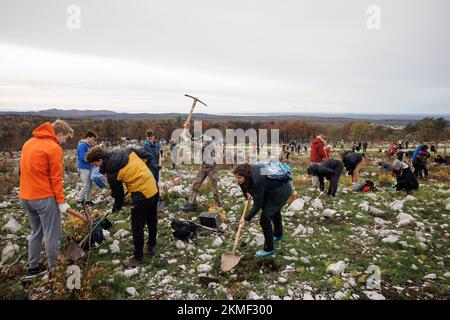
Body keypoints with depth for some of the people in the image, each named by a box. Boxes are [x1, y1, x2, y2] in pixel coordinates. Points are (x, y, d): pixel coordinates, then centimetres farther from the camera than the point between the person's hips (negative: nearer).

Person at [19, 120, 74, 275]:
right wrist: (61, 202, -9)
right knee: (52, 236, 3)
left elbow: (26, 171, 15)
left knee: (36, 233, 21)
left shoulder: (29, 143, 11)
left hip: (25, 197, 8)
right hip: (44, 198, -8)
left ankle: (33, 267, 30)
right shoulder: (54, 148, -14)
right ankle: (54, 269, 12)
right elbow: (56, 179, -15)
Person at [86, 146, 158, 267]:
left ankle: (138, 258, 21)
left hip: (142, 195, -8)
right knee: (152, 220, 24)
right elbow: (146, 156, 7)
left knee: (137, 228, 8)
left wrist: (116, 207, 17)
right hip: (154, 187, 8)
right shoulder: (127, 150, 2)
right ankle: (151, 247, 42)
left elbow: (118, 194, -2)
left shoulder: (112, 173, -13)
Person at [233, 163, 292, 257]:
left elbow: (257, 204, -28)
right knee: (274, 210, 31)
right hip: (274, 189, 10)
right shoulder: (250, 171, -12)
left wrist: (246, 218, -22)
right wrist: (251, 192, 12)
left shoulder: (257, 180, -35)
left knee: (264, 219, -9)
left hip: (282, 191, -10)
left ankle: (269, 249, 7)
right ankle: (278, 235, 58)